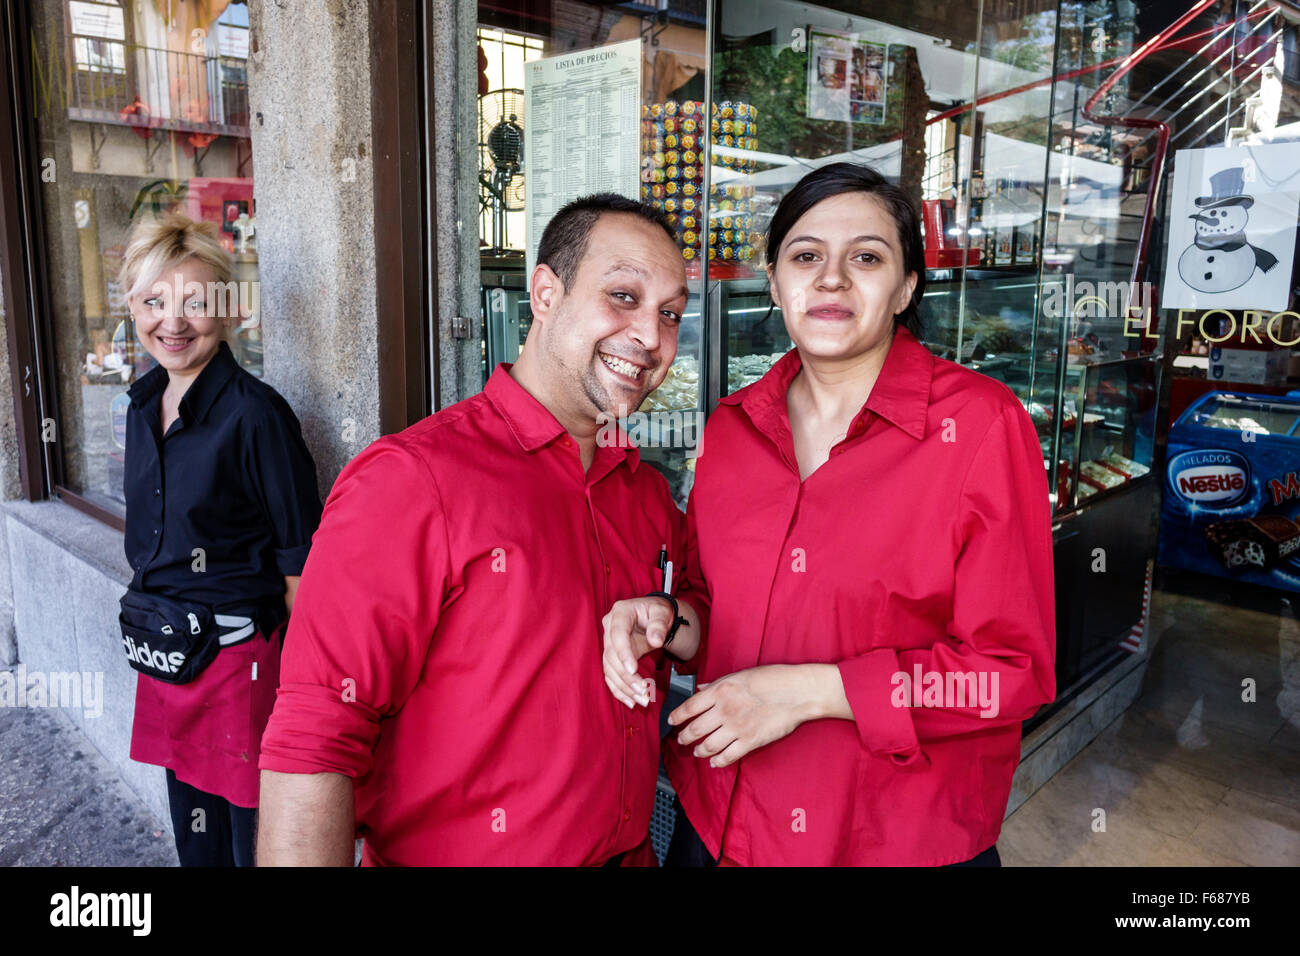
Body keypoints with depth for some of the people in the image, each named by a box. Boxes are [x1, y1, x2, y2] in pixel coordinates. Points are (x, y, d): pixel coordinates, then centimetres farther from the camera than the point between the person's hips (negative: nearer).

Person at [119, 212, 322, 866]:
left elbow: (300, 564, -15)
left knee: (252, 835, 7)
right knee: (193, 835, 22)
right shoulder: (144, 404, 6)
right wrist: (150, 625, 20)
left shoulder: (254, 414, -17)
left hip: (238, 655, -7)